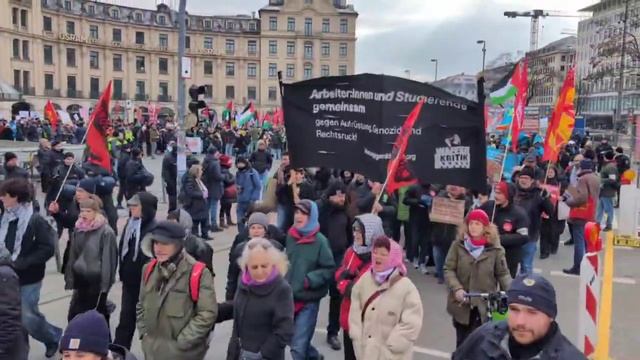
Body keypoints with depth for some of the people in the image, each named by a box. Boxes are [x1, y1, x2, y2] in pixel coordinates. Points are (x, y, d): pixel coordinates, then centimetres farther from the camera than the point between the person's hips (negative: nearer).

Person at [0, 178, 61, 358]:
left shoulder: (35, 220, -15)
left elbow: (47, 249, -19)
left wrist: (19, 263, -21)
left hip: (28, 278, -6)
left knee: (28, 318, 0)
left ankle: (55, 337, 26)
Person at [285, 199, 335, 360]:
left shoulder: (320, 241, -14)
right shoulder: (290, 236, 1)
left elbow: (329, 269, -9)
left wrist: (310, 280, -21)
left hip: (309, 300, -5)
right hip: (289, 296, 6)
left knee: (298, 346, -3)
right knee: (295, 340, 19)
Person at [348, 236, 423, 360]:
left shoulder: (406, 287, -16)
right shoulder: (364, 280, -1)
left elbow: (411, 323, -18)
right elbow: (355, 311, 3)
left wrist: (391, 346, -17)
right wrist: (358, 338, -5)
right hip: (366, 349, 5)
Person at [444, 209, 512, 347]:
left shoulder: (495, 249, -3)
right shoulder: (458, 245, -1)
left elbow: (503, 273, 0)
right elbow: (448, 270, -3)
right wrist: (457, 289, -18)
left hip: (484, 305, -2)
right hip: (461, 303, 2)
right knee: (462, 342, 15)